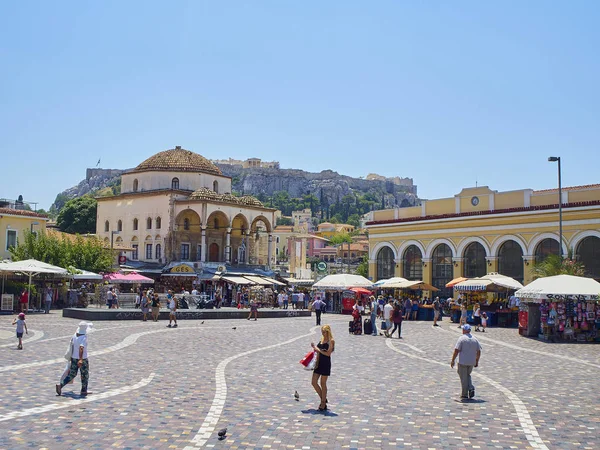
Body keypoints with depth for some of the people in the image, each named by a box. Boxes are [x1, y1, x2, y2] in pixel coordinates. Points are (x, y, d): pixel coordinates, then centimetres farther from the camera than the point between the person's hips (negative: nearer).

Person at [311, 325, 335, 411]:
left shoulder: (331, 341, -10)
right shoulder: (321, 339, 12)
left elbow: (328, 353, -18)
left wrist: (318, 349, -17)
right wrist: (315, 348, 2)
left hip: (326, 363, -7)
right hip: (319, 362, 7)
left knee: (323, 384, 1)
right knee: (314, 382, 5)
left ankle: (323, 403, 14)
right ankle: (323, 399, 21)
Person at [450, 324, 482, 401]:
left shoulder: (461, 338, -10)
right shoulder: (475, 339, 5)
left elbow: (456, 350, -14)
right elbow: (479, 351, 8)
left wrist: (452, 361, -7)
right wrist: (477, 361, 18)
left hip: (463, 362, -5)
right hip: (472, 362, 5)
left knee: (464, 378, 3)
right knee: (467, 375, 24)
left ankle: (464, 395, 8)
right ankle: (471, 388, 4)